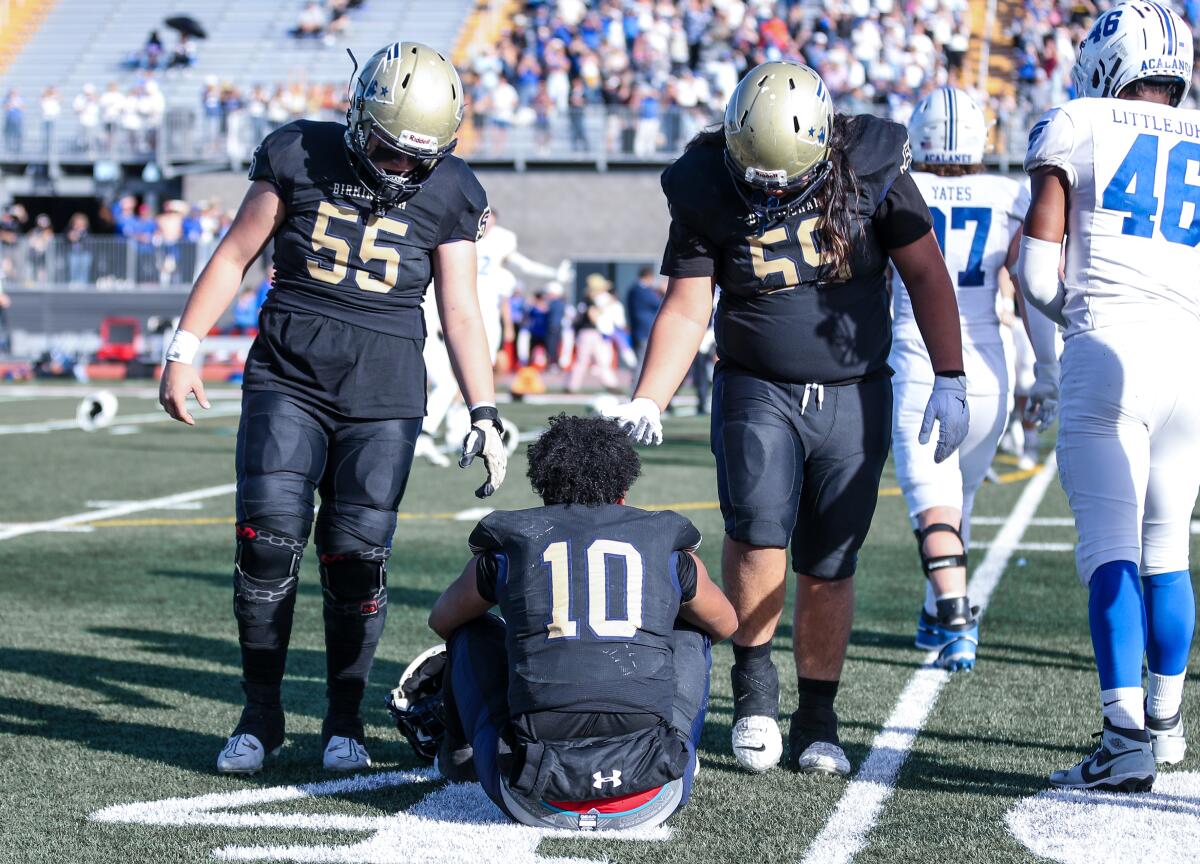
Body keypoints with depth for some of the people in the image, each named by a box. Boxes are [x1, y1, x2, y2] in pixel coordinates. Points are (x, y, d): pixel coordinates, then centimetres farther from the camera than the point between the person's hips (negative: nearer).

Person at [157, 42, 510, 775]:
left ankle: (344, 720, 11)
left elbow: (461, 312, 6)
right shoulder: (299, 155, 1)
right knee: (268, 537, -11)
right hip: (288, 374, 0)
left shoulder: (449, 193, 3)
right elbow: (236, 255, 8)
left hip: (384, 390, 0)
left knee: (357, 554, -6)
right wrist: (184, 349, 4)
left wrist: (485, 413, 0)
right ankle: (261, 713, 6)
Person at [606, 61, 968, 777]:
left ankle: (817, 720, 16)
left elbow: (925, 273, -1)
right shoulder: (708, 193, -8)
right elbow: (686, 312, -4)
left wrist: (950, 381, -3)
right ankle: (754, 684, 1)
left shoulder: (871, 170, -10)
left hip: (855, 397, 0)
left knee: (828, 568, 1)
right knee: (758, 532, -21)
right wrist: (646, 404, -16)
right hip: (757, 390, 0)